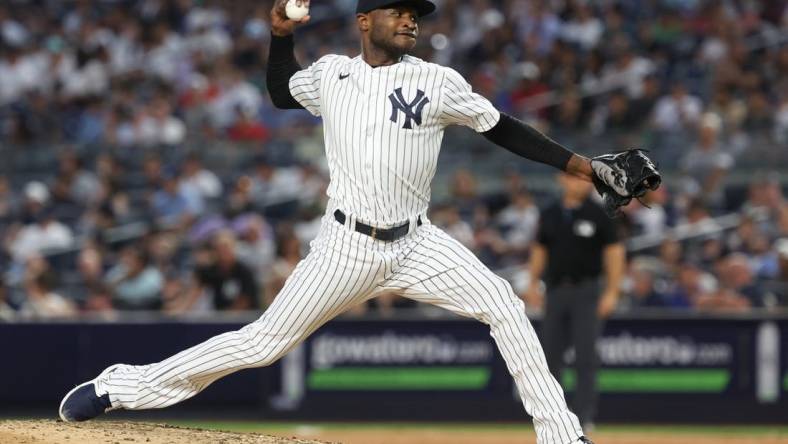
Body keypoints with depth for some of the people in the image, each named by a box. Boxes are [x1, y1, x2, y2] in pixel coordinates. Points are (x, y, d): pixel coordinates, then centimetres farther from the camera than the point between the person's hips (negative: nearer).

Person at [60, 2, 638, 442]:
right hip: (346, 247, -1)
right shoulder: (330, 73, 4)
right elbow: (282, 92, 24)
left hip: (417, 244, 1)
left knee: (505, 307, -17)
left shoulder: (438, 82, -2)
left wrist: (580, 165, -4)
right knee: (265, 342, -3)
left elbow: (504, 131, 1)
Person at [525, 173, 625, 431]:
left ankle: (584, 417, -5)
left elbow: (614, 252, -3)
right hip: (556, 291, 4)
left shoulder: (598, 214, -2)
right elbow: (540, 250, 16)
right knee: (550, 355, 5)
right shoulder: (550, 215, 10)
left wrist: (612, 292, -10)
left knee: (586, 358, -7)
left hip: (586, 291, -4)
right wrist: (533, 282, 4)